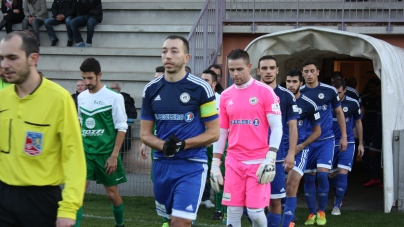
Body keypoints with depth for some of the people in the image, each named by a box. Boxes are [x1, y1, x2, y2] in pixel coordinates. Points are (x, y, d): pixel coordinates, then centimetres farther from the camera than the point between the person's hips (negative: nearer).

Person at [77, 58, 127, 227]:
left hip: (106, 154, -3)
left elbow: (121, 128, -8)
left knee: (112, 194, 9)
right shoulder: (81, 97, 5)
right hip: (85, 153, 4)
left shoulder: (114, 97, -10)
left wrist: (114, 155, -13)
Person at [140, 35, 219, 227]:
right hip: (162, 164, 5)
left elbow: (214, 133, -4)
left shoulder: (201, 88, -7)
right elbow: (145, 134, 8)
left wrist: (183, 144, -18)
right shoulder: (151, 90, 4)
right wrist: (163, 146, -14)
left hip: (192, 165, -5)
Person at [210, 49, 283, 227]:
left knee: (255, 211, -8)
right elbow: (221, 132, 14)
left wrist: (270, 160, -16)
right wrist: (215, 164, 10)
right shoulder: (226, 96, 9)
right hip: (233, 162, 4)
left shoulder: (265, 91, -4)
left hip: (258, 161, -4)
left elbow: (277, 127, -7)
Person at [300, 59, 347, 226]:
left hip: (326, 140, -1)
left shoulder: (329, 91, -3)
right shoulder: (298, 93, -2)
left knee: (322, 174, -12)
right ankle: (312, 213, 16)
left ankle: (321, 212, 4)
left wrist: (344, 137, 6)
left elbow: (339, 113, 9)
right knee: (308, 178, 4)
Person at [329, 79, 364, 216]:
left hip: (347, 143, -1)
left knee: (343, 172, -13)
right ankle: (339, 193, 39)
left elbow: (358, 122, 9)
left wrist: (361, 143, 11)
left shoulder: (353, 103, -6)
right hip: (330, 143, 1)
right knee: (331, 174, 8)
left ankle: (337, 205, -2)